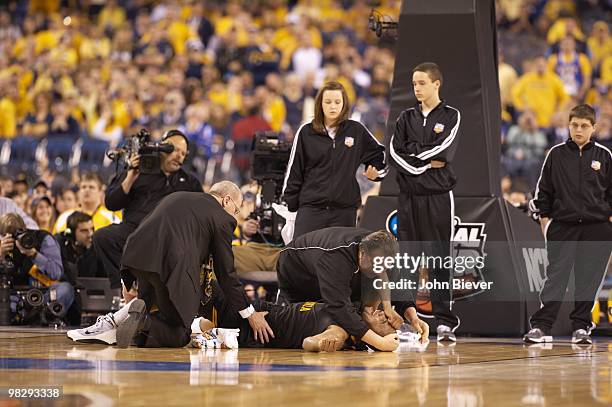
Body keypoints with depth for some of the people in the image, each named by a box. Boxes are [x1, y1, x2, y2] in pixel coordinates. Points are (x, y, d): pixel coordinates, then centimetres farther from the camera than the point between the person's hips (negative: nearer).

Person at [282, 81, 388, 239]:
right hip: (310, 207, -1)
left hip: (345, 210, 1)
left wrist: (377, 172, 5)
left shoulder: (356, 131, 5)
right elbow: (293, 170, 8)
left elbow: (379, 154, 22)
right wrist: (290, 203, 7)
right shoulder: (306, 132, 4)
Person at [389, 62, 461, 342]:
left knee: (439, 260, -5)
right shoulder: (407, 118, 14)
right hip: (408, 196, 3)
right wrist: (426, 164, -9)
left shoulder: (450, 116, 5)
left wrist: (413, 153, -3)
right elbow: (395, 152, 2)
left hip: (438, 196, -3)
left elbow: (444, 151, -11)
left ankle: (444, 322, -6)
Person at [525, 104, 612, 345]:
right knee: (556, 277, -5)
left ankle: (581, 327, 11)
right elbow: (543, 191, 10)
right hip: (562, 227, 0)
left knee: (589, 280, 2)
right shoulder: (556, 154, 5)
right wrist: (544, 221, 5)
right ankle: (541, 327, -7)